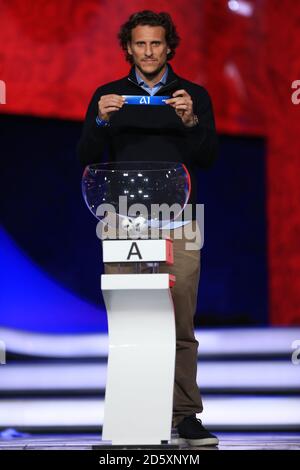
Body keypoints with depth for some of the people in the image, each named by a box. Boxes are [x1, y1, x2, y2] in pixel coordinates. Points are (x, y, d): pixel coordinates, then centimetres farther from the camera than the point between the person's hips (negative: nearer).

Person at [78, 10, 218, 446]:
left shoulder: (194, 95, 11)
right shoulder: (107, 95, 12)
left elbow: (207, 157, 3)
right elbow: (86, 157, 6)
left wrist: (191, 121, -14)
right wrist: (101, 121, -12)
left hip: (176, 222, 0)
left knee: (181, 323, -5)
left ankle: (185, 416, -1)